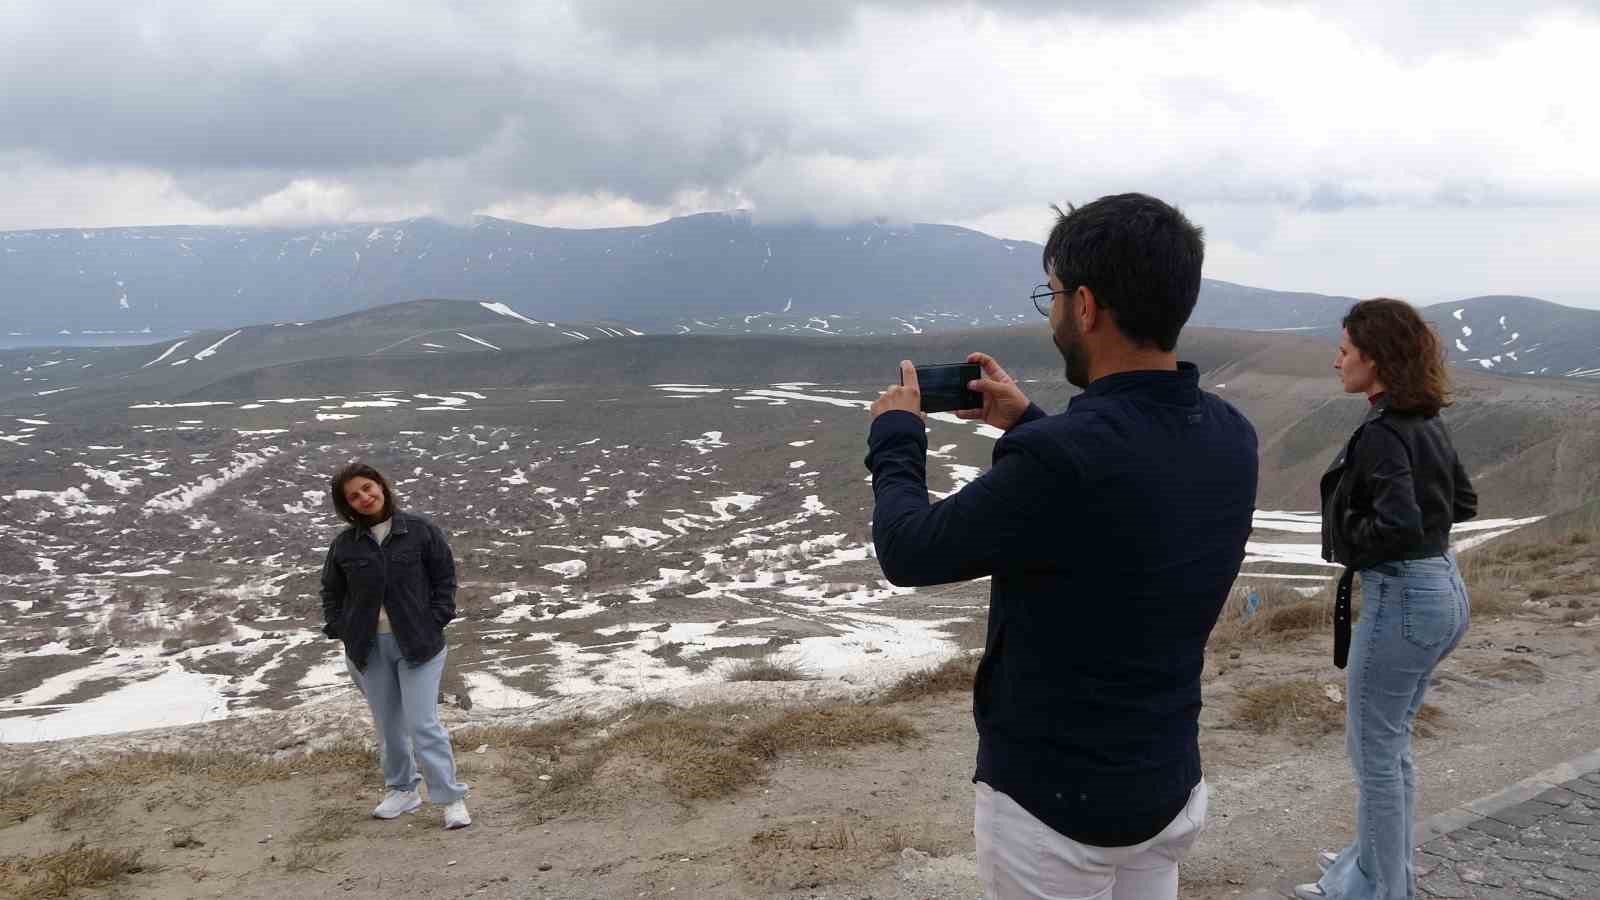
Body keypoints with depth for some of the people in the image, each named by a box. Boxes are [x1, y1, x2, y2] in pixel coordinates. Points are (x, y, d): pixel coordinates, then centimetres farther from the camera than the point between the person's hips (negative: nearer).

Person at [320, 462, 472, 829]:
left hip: (417, 643, -3)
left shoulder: (419, 530, -5)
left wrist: (436, 620, -6)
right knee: (388, 725, 13)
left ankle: (451, 798, 1)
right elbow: (331, 590, 15)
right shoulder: (345, 544, 1)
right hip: (369, 647, 3)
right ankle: (402, 790, 31)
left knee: (423, 724, -7)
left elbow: (445, 574, 1)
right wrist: (339, 630, 4)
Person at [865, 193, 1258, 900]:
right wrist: (1028, 425, 15)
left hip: (1053, 802, -6)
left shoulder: (1059, 456, -30)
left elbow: (907, 552, -16)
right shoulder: (1230, 438, -6)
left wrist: (895, 436, 0)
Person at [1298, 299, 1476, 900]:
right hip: (1445, 589, 9)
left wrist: (1345, 543, -12)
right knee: (1389, 746, 23)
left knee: (1375, 754, 6)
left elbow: (1398, 526, -29)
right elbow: (1463, 502, 20)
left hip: (1401, 597, -9)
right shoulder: (1429, 424, 7)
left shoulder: (1381, 433, -19)